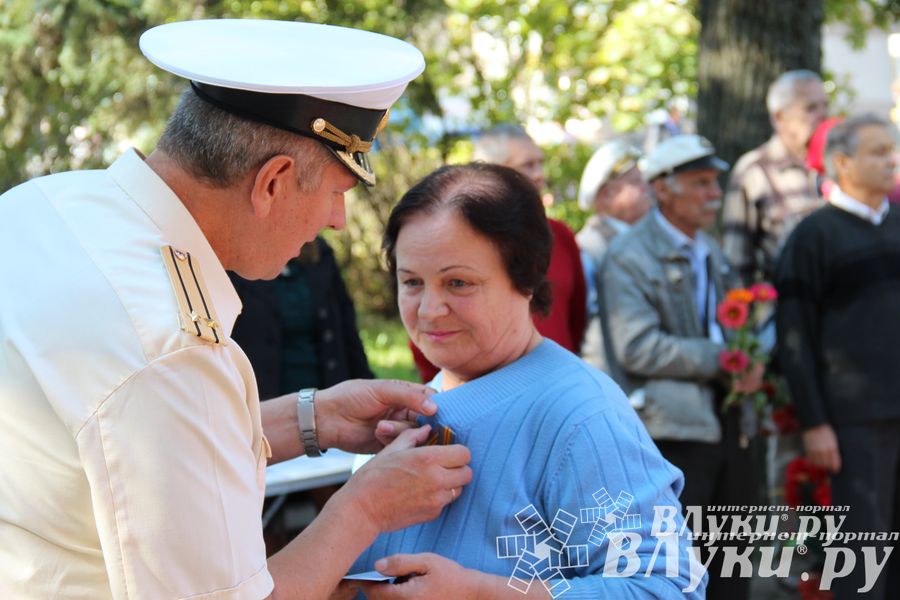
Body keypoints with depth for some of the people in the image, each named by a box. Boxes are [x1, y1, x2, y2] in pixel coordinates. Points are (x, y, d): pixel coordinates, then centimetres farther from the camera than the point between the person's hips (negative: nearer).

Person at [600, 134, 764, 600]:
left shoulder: (711, 253, 18)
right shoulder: (628, 258, -8)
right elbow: (637, 348, -18)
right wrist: (720, 360, -17)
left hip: (728, 424, 8)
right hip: (671, 430, -8)